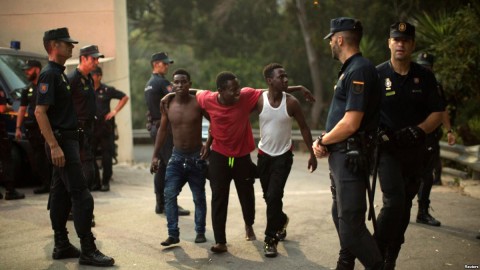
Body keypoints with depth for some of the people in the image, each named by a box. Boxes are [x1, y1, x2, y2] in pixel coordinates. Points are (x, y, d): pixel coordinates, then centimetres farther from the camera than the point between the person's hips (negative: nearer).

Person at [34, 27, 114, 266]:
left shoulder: (59, 74, 17)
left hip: (67, 140, 10)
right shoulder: (49, 74, -14)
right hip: (61, 141, -10)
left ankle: (62, 246, 19)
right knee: (82, 196, -11)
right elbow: (40, 112, -21)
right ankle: (88, 251, -8)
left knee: (61, 195, 12)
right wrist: (54, 146, -25)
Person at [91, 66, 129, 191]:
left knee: (107, 155, 0)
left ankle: (105, 182, 9)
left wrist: (115, 111, 1)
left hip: (105, 126, -1)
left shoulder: (107, 90, 2)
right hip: (91, 127, 2)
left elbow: (125, 97, 10)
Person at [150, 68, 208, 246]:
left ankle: (200, 232, 19)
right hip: (177, 156, 2)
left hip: (196, 156, -2)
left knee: (199, 197, 8)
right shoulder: (167, 105, -1)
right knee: (169, 195, -7)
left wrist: (208, 145, -14)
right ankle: (173, 234, -3)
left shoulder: (198, 103, -10)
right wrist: (155, 155, 6)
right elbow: (162, 130, 8)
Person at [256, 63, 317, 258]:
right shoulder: (259, 100, -12)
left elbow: (304, 128, -3)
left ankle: (271, 239, 1)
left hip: (284, 155, -2)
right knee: (268, 196, 14)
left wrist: (312, 153, -3)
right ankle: (281, 221, 43)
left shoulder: (291, 102, -13)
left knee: (273, 196, -11)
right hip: (264, 154, 2)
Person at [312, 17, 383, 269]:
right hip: (341, 154, 11)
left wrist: (322, 141, -9)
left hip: (351, 156, -11)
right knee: (340, 215, 20)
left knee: (350, 224, -12)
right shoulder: (349, 70, 17)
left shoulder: (359, 71, -17)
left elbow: (350, 124, -23)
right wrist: (325, 141, 4)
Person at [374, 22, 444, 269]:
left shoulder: (424, 76, 5)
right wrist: (379, 134, -18)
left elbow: (438, 112, 5)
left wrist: (417, 130, -12)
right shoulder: (376, 75, -3)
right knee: (394, 202, -20)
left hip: (415, 149, 4)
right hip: (387, 148, -4)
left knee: (405, 205, 9)